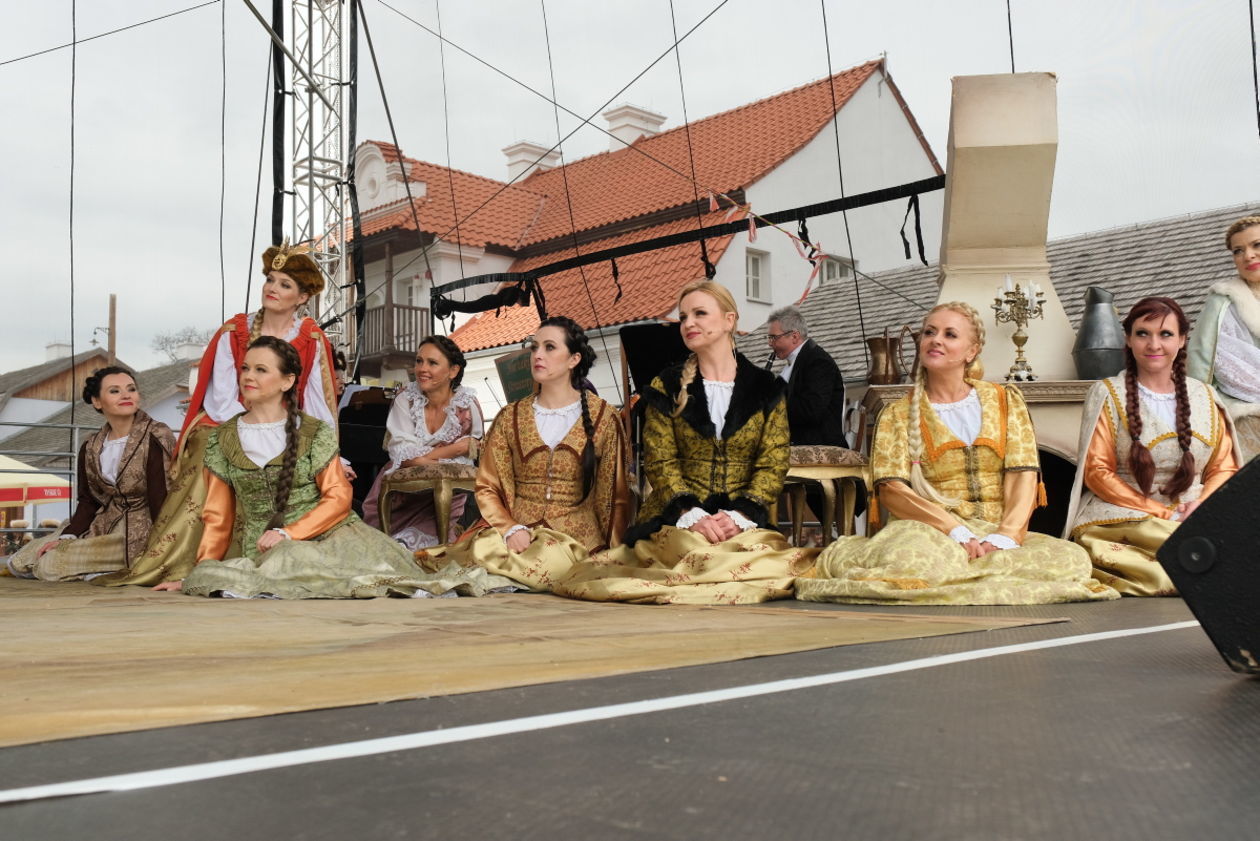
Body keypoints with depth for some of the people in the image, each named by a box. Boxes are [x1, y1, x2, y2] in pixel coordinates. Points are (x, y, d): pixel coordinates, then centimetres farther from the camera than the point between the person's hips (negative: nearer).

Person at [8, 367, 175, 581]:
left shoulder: (155, 439, -14)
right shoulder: (91, 449, 7)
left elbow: (160, 501, -19)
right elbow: (88, 501, 9)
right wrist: (66, 537, -8)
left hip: (139, 533, -8)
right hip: (102, 527, 8)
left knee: (50, 565, -16)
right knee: (20, 562, 6)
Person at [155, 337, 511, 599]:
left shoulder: (316, 433, 5)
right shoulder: (222, 439, 12)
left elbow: (338, 497, -2)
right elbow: (217, 516, 12)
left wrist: (289, 533, -14)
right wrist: (202, 572, 2)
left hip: (327, 535, -1)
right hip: (262, 549, 2)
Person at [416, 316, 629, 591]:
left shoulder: (604, 418, 5)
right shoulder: (511, 417, 11)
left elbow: (615, 496, 6)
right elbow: (487, 488, 8)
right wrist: (510, 528, -11)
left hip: (575, 535, -1)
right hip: (518, 532, 1)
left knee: (549, 561, -34)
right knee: (484, 550, -31)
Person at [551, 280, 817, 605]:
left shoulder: (766, 390, 8)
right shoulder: (667, 388, 9)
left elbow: (772, 466, 2)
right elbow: (660, 463, 2)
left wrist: (739, 515, -14)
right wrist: (693, 515, -14)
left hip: (744, 523, 1)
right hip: (676, 519, -1)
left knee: (764, 552, -28)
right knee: (700, 557, -31)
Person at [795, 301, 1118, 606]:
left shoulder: (1005, 401, 15)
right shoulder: (897, 416, 10)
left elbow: (1024, 476, 3)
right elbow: (891, 490, -3)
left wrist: (1004, 537, -15)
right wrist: (957, 532, -17)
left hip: (998, 536, 4)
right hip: (929, 533, -4)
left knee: (1073, 558, -27)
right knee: (912, 556, -40)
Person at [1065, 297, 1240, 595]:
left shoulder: (1205, 397, 17)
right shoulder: (1107, 394, 5)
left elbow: (1224, 468, 16)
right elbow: (1097, 472, -2)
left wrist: (1202, 504, -8)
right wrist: (1162, 513, -12)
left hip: (1196, 523, 4)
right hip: (1120, 521, -4)